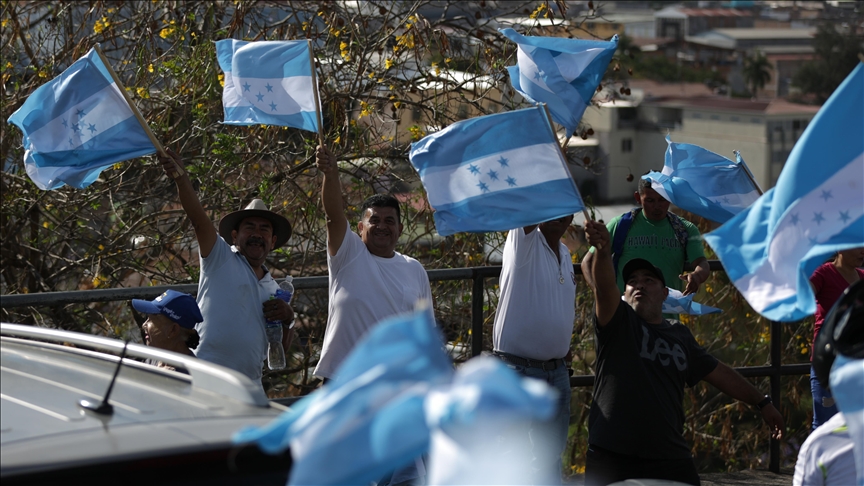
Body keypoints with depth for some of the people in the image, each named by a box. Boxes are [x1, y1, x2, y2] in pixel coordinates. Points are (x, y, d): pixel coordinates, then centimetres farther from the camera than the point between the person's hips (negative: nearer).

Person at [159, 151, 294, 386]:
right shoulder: (221, 258, 7)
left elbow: (283, 345, 25)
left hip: (250, 384, 6)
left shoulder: (273, 289, 23)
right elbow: (198, 218, -9)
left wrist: (287, 319, 4)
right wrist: (181, 178, -24)